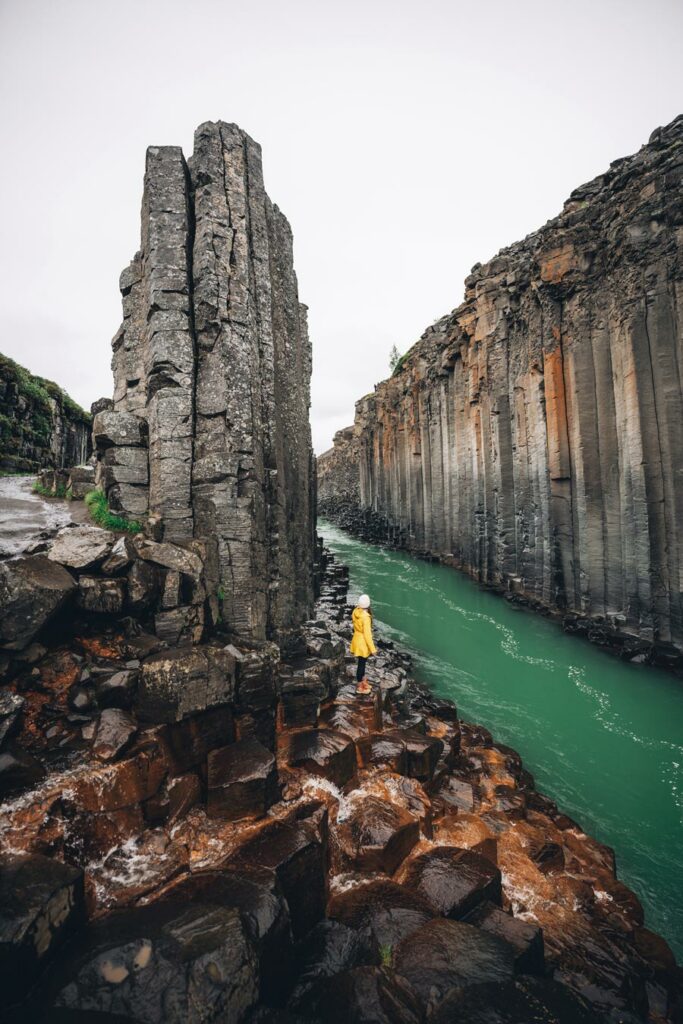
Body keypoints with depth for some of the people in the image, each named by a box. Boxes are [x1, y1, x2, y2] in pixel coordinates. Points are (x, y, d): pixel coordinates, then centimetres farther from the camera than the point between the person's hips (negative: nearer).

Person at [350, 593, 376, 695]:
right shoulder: (365, 617, -29)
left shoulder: (355, 612, -5)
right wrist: (372, 649, -15)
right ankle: (359, 687, 25)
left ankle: (363, 682, 39)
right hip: (363, 643, -8)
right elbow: (367, 634, -24)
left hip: (357, 640, 8)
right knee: (361, 664, 9)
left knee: (362, 662, 23)